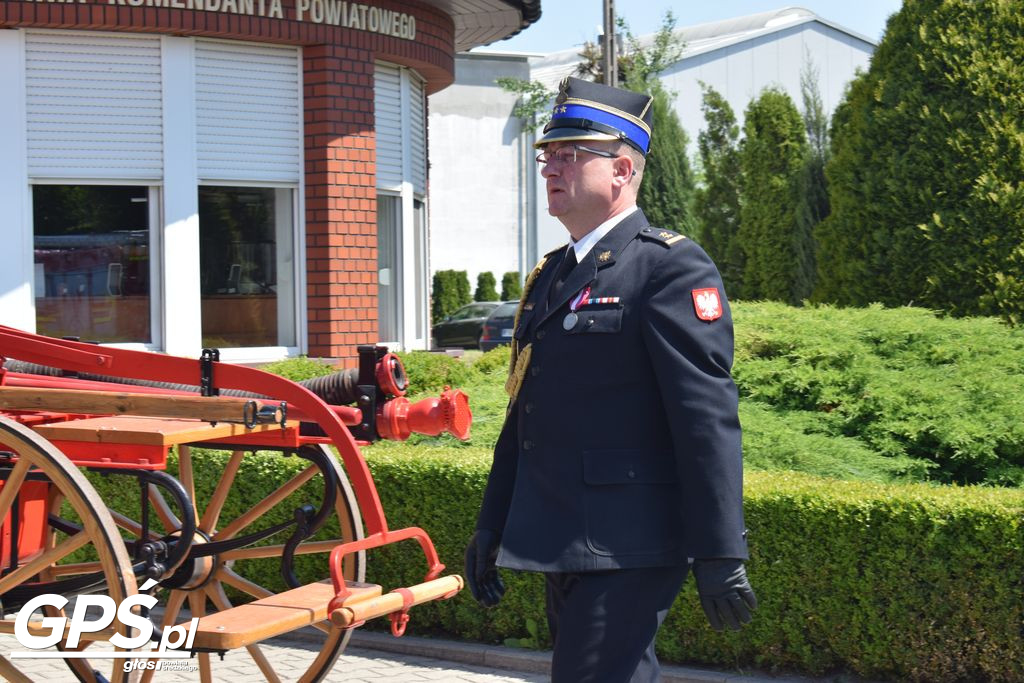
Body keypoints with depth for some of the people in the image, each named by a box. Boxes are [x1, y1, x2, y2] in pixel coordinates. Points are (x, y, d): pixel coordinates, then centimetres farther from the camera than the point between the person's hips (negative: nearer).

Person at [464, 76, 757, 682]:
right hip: (562, 543, 9)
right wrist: (493, 527, 20)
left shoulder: (671, 267, -11)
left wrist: (720, 556, -20)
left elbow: (708, 419, -17)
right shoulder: (550, 275, 16)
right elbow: (524, 416, 21)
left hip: (628, 546, -9)